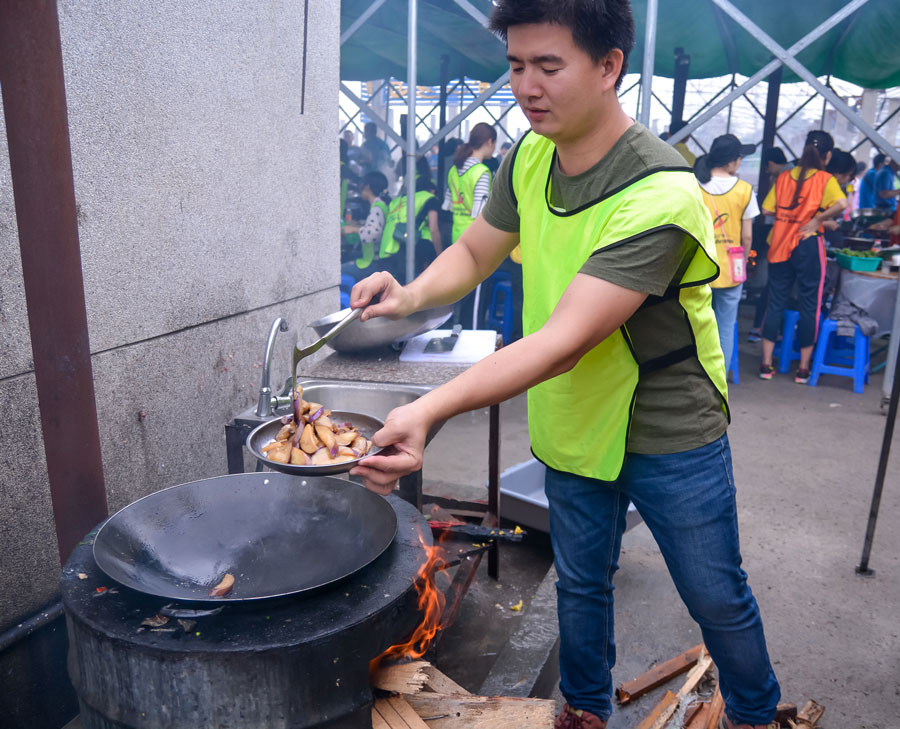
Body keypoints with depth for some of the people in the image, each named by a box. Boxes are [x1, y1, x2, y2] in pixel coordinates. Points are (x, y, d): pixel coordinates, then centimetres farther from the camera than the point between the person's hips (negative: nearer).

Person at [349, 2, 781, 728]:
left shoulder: (661, 196, -30)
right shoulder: (530, 158, -6)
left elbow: (564, 341, -38)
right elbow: (473, 252, 4)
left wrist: (429, 410, -48)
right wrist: (412, 294, -19)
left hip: (669, 436, -5)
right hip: (574, 424, 6)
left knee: (718, 600, 14)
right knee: (580, 586, 22)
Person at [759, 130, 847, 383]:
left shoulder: (784, 176, 4)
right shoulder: (825, 179, -6)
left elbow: (767, 209, 3)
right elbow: (842, 204, -23)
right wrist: (818, 218, -10)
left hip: (779, 246, 3)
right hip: (808, 246, -3)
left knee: (775, 303, 10)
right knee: (809, 306, 7)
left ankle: (766, 364, 11)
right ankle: (803, 368, 12)